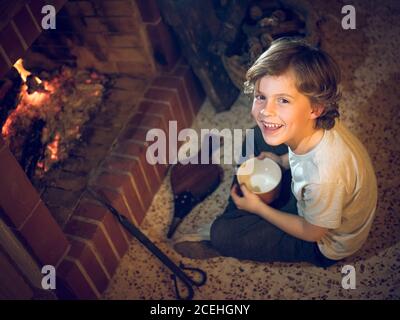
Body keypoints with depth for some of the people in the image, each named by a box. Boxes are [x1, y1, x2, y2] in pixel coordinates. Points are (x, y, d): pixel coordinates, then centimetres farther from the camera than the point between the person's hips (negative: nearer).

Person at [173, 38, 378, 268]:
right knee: (259, 136, 6)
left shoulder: (325, 175, -42)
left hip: (325, 243, -6)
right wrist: (281, 161, -9)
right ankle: (238, 215, 20)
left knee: (223, 234, -14)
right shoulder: (315, 124, -22)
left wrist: (258, 208, -13)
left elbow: (312, 233, -21)